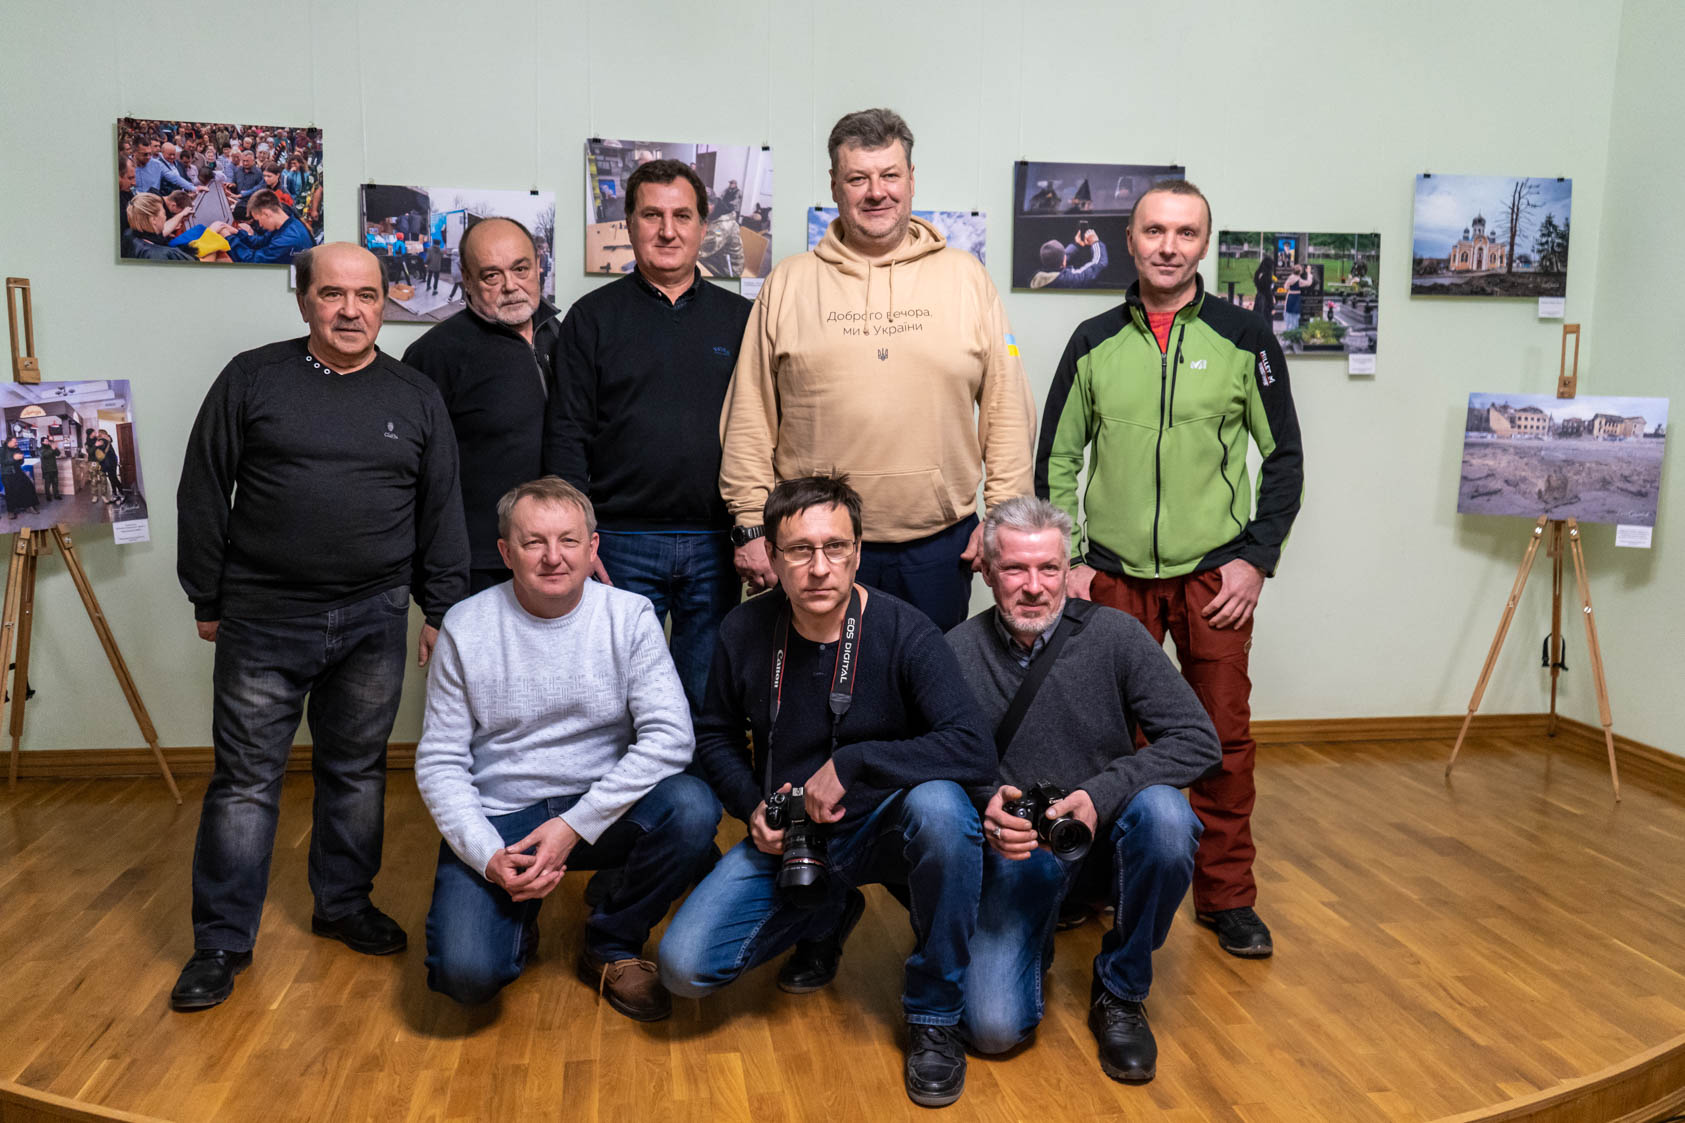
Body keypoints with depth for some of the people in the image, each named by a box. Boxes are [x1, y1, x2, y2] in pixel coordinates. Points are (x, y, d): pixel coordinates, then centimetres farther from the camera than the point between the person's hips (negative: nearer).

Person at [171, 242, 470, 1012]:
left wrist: (441, 610, 6)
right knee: (245, 778, 3)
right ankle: (222, 940, 15)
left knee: (358, 771, 13)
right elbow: (203, 495, 3)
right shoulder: (251, 380, 0)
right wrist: (208, 601, 2)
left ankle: (345, 904, 31)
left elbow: (441, 513, 8)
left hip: (374, 622, 2)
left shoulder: (416, 398, 6)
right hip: (265, 617, -2)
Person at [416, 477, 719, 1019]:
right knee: (466, 972, -24)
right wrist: (488, 855, -18)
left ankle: (612, 944, -1)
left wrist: (575, 825, -21)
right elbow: (439, 761, -2)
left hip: (601, 809, 1)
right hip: (496, 818, -1)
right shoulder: (466, 628, -3)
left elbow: (670, 735, -13)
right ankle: (519, 919, 15)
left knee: (692, 807, -29)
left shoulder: (630, 617, -4)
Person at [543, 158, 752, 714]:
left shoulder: (739, 318, 11)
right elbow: (566, 435, 2)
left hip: (716, 546, 2)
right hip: (622, 545, -1)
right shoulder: (593, 317, 6)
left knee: (709, 704, 8)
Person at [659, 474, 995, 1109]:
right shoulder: (744, 633, -7)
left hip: (881, 828, -3)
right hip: (785, 838, 3)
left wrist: (850, 762, -28)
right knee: (683, 968, -13)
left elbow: (974, 751, -28)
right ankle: (826, 917, 19)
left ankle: (933, 1016, -13)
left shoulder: (902, 631, -17)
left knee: (940, 807, -38)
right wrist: (754, 808, -7)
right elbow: (716, 736, 11)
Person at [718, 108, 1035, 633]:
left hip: (941, 544, 1)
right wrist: (751, 525, -2)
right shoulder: (787, 284, 5)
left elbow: (1007, 409, 5)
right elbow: (749, 420, 4)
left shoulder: (966, 278, 6)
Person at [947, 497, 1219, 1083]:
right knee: (993, 1028, -17)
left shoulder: (1114, 634, -9)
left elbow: (1198, 740, -13)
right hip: (1015, 849, -1)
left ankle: (1120, 990, -7)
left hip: (1106, 832, 1)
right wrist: (984, 805, -26)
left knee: (1164, 814, -34)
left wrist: (1101, 794, -25)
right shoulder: (957, 654, -9)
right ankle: (1033, 937, 21)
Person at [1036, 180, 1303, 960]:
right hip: (1113, 575, 1)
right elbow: (1056, 459, 9)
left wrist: (1256, 559, -3)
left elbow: (1284, 457, 5)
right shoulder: (1094, 342, 6)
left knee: (1224, 737, 3)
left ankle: (1227, 896, 18)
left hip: (1214, 574, -1)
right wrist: (1065, 559, 1)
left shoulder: (1243, 338, 2)